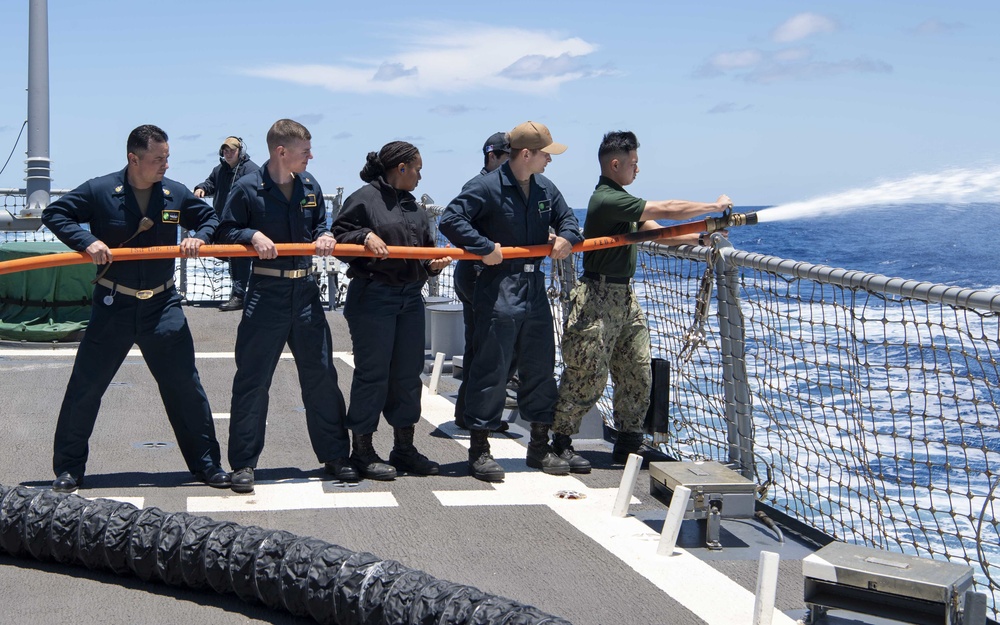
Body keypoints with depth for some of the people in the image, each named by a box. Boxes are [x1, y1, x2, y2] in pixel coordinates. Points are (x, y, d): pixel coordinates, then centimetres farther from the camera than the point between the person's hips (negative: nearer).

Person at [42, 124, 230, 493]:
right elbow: (54, 214, -3)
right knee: (86, 386, 4)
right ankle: (68, 468, 18)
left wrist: (200, 237, -9)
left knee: (185, 386, 5)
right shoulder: (100, 191, -7)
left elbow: (210, 217, 13)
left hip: (162, 306, 2)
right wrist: (86, 241, -19)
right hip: (112, 308, -2)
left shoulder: (175, 194, 1)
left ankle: (206, 464, 16)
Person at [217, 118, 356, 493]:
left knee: (321, 374, 8)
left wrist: (325, 236, -2)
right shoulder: (248, 188, -6)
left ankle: (334, 456, 20)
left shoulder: (310, 186, 8)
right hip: (266, 293, -4)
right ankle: (243, 463, 10)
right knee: (252, 379, 0)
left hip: (305, 292, 4)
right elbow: (226, 231, -1)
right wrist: (253, 235, -19)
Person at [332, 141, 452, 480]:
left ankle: (404, 447, 22)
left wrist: (435, 262, -1)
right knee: (372, 373, -3)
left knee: (409, 373, 11)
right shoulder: (364, 198, -6)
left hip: (410, 297, 8)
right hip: (372, 296, -8)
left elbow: (426, 247, 19)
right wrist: (366, 236, -23)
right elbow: (339, 235, -7)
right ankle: (362, 450, 8)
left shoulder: (413, 206, 18)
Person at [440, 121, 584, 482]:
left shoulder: (545, 188, 11)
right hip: (499, 291, -7)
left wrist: (566, 236, 0)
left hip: (535, 289, 7)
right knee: (491, 370, -5)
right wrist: (485, 247, -23)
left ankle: (539, 447, 24)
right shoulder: (486, 187, -11)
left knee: (540, 368, 12)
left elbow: (566, 218, 22)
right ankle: (479, 449, 5)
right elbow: (450, 220, -17)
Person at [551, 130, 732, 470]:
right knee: (587, 375, -4)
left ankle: (627, 445, 18)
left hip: (624, 296, 10)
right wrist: (714, 205, -9)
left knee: (637, 375, 9)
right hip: (598, 298, -10)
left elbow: (658, 232, 14)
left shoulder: (621, 201, 15)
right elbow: (666, 210, -18)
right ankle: (560, 442, 8)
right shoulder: (607, 199, -17)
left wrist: (702, 235, 2)